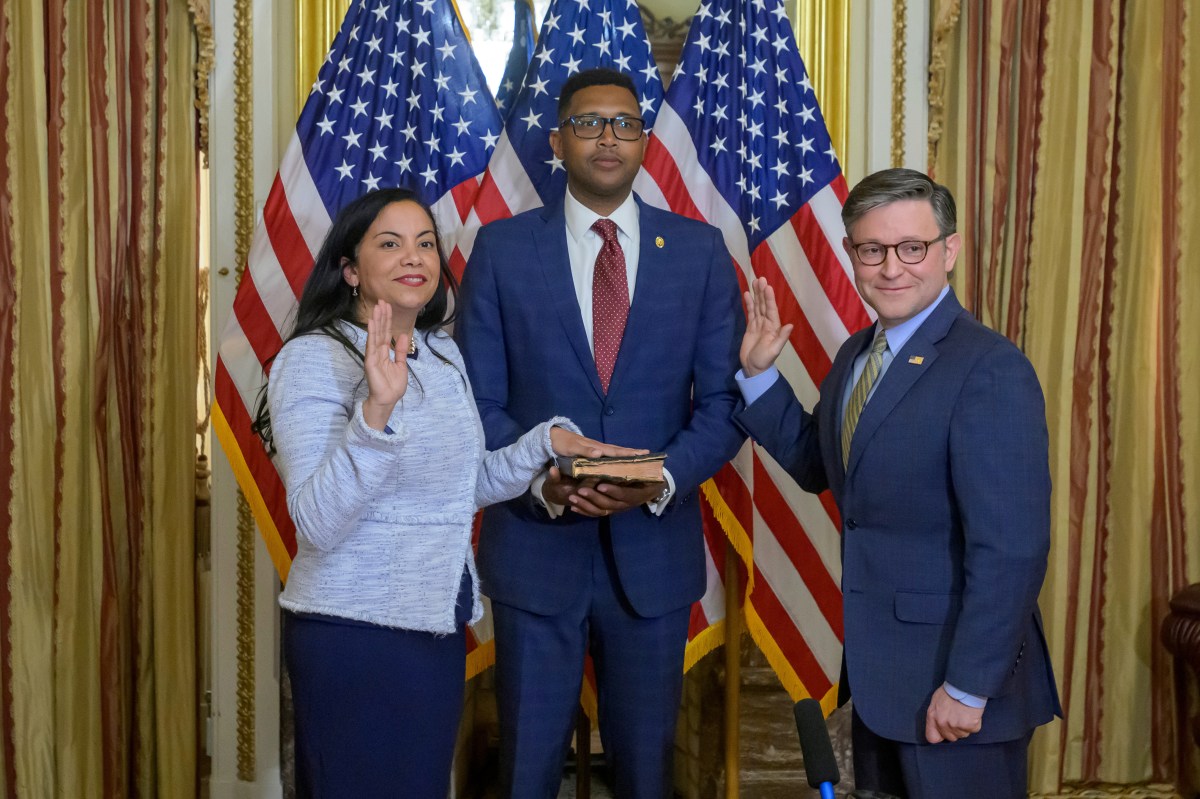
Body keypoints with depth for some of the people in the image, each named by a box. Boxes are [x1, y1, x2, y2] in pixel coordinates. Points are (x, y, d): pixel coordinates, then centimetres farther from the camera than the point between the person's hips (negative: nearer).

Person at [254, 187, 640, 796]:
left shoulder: (443, 353, 8)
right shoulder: (313, 359, -14)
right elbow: (317, 524, -24)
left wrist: (549, 440, 2)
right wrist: (377, 409, -35)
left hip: (438, 625, 7)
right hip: (353, 632, -7)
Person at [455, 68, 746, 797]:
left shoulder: (700, 251, 3)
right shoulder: (502, 248, 0)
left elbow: (725, 400, 1)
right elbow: (479, 401, -1)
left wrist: (664, 477, -17)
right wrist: (541, 479, -18)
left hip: (655, 547, 1)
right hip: (535, 543, 0)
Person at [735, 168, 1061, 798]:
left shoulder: (990, 371, -21)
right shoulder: (856, 354, 7)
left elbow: (1010, 551, -23)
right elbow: (815, 463, 16)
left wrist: (969, 689, -21)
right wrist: (758, 373, 4)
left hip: (952, 679, -8)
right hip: (878, 672, 8)